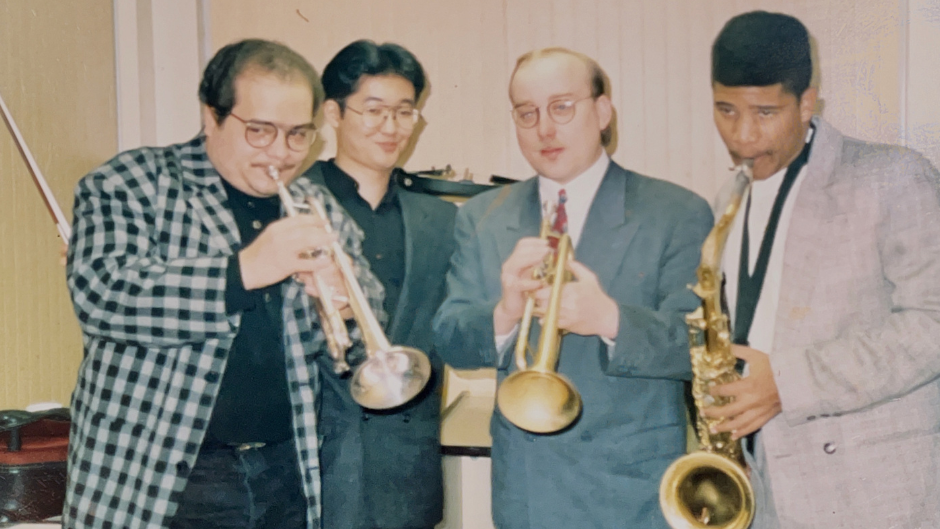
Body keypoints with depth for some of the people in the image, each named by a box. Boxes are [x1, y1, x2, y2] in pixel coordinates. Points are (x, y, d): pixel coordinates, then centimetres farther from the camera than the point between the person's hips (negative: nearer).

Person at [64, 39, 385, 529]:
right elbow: (99, 293, -19)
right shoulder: (127, 186, -3)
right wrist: (244, 270, -25)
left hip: (287, 476, 5)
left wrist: (347, 302, -10)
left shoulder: (318, 209, 11)